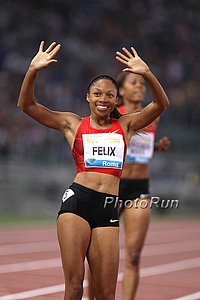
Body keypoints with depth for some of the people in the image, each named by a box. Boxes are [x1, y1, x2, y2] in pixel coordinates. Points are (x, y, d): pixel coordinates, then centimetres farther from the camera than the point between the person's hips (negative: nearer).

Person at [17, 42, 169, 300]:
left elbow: (161, 104, 4)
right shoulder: (73, 124, 12)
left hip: (108, 208, 2)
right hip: (77, 201, -1)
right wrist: (33, 70, -10)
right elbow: (26, 105, 5)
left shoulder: (125, 126, 16)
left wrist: (147, 74, -13)